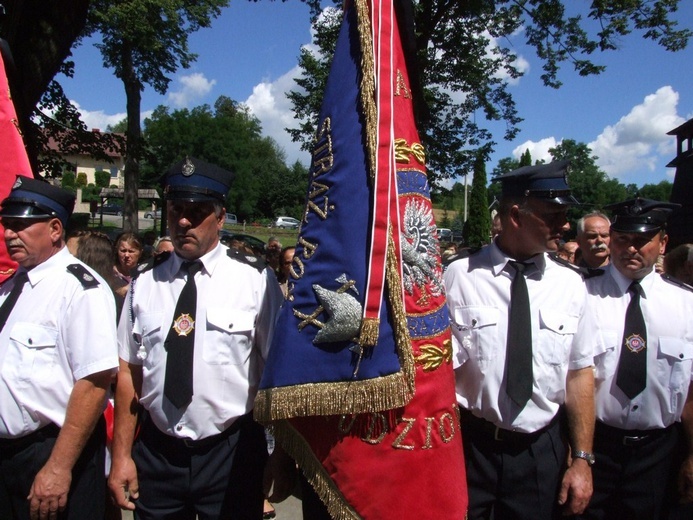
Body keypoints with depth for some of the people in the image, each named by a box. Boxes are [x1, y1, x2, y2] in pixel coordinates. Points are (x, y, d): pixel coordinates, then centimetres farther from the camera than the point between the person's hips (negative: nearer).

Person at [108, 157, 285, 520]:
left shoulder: (255, 281, -9)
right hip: (156, 452, 3)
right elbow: (128, 371, 3)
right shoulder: (145, 284, 1)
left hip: (232, 453, -2)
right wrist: (122, 455, 2)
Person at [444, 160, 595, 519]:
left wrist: (582, 458, 2)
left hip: (542, 451, 3)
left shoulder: (570, 284, -1)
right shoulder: (459, 276, -12)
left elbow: (579, 373, 2)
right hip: (469, 448, -2)